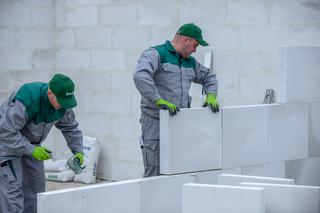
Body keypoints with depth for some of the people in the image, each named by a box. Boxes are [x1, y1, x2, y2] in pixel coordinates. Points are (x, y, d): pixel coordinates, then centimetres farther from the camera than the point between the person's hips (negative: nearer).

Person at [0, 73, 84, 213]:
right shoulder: (27, 100, -36)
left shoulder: (63, 103, -14)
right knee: (12, 188, -16)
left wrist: (78, 151, -9)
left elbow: (70, 127, 4)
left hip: (30, 143, 8)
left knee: (35, 186, 8)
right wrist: (32, 150, -30)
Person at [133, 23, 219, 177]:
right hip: (155, 122, -7)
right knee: (154, 173, -8)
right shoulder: (156, 54, -7)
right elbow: (140, 76, -24)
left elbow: (209, 77, 33)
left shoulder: (190, 62, 18)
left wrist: (211, 96, 12)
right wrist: (159, 100, -28)